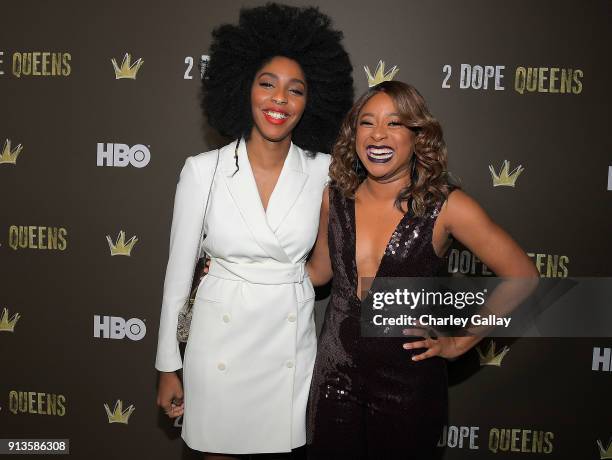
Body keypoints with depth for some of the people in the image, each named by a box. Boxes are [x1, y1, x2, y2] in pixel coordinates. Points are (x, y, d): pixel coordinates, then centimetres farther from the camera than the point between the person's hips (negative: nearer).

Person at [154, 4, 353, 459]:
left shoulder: (324, 172, -5)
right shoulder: (202, 170, -8)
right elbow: (179, 271, -2)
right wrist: (168, 366, 2)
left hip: (292, 344, 1)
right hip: (220, 343, -1)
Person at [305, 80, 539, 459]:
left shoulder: (445, 206, -15)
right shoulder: (335, 197, -4)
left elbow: (522, 278, -8)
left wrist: (459, 343, -7)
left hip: (407, 384, -2)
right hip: (335, 374, 3)